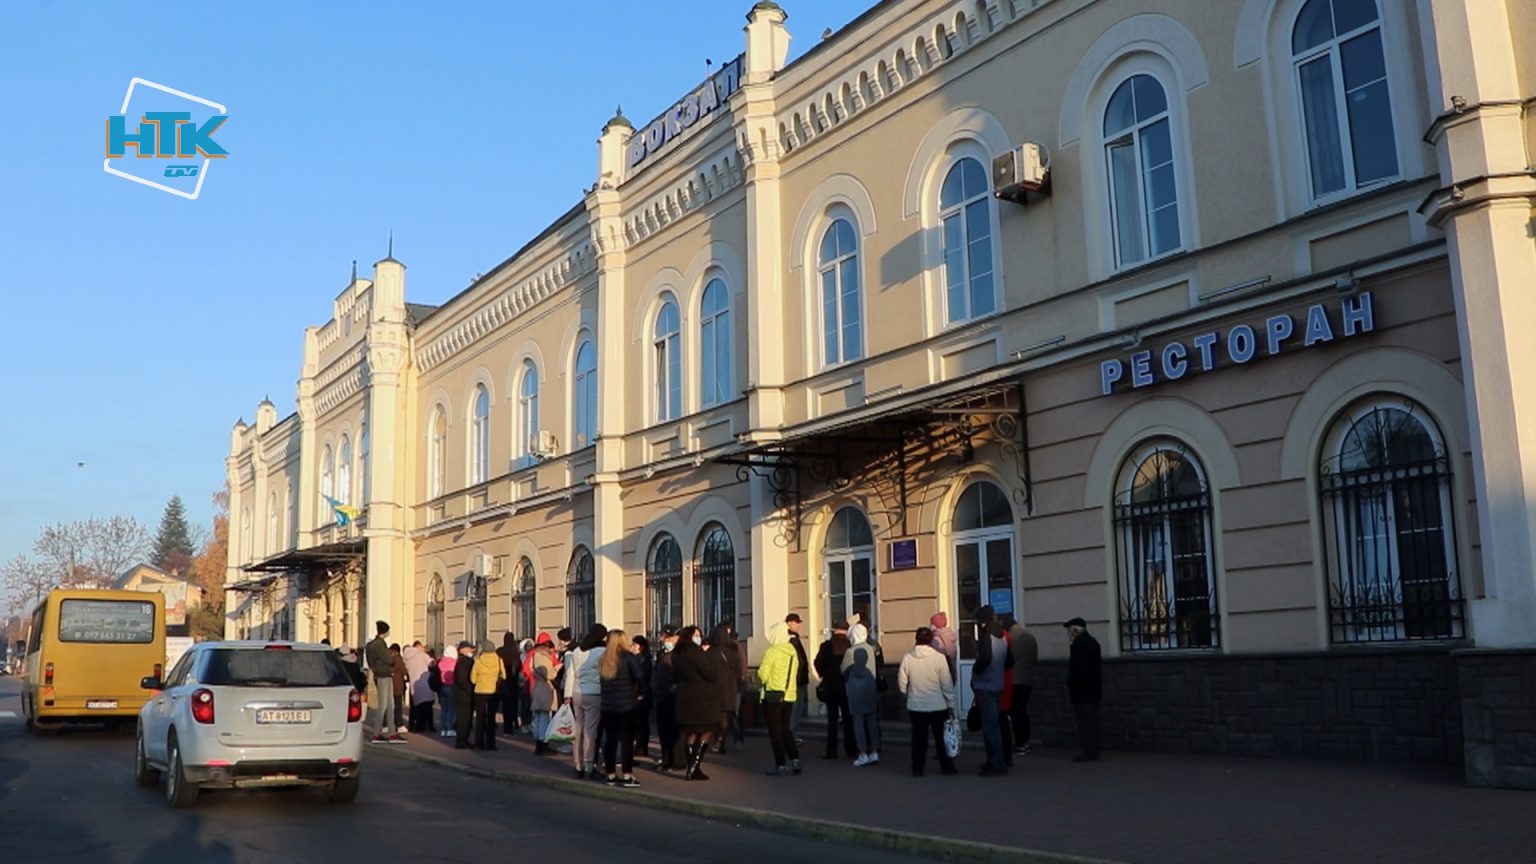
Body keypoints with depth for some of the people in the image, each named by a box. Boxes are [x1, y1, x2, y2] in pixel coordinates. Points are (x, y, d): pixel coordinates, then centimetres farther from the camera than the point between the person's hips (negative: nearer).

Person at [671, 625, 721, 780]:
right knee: (706, 732, 2)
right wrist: (714, 663, -1)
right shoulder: (696, 652, -16)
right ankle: (694, 767, -7)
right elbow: (712, 674, -17)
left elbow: (675, 676, 20)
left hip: (684, 696, 7)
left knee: (689, 733, 12)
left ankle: (691, 769, 13)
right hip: (701, 697, -7)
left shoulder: (677, 655, 8)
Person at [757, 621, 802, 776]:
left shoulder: (772, 651, -13)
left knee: (775, 731, 2)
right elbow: (795, 674, 8)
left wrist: (760, 683, 5)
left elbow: (762, 674, -16)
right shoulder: (793, 651, 7)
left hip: (773, 695, -6)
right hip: (789, 695, 6)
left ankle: (780, 765, 2)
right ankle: (795, 759, 9)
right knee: (785, 729, 18)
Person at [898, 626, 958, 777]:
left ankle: (917, 768, 12)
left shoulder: (907, 658, -7)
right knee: (941, 737, 12)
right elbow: (947, 684, -7)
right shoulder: (939, 657, -11)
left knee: (919, 737, 10)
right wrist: (951, 704, 2)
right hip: (938, 706, -1)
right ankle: (946, 766, 18)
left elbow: (902, 683, -3)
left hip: (915, 706, 2)